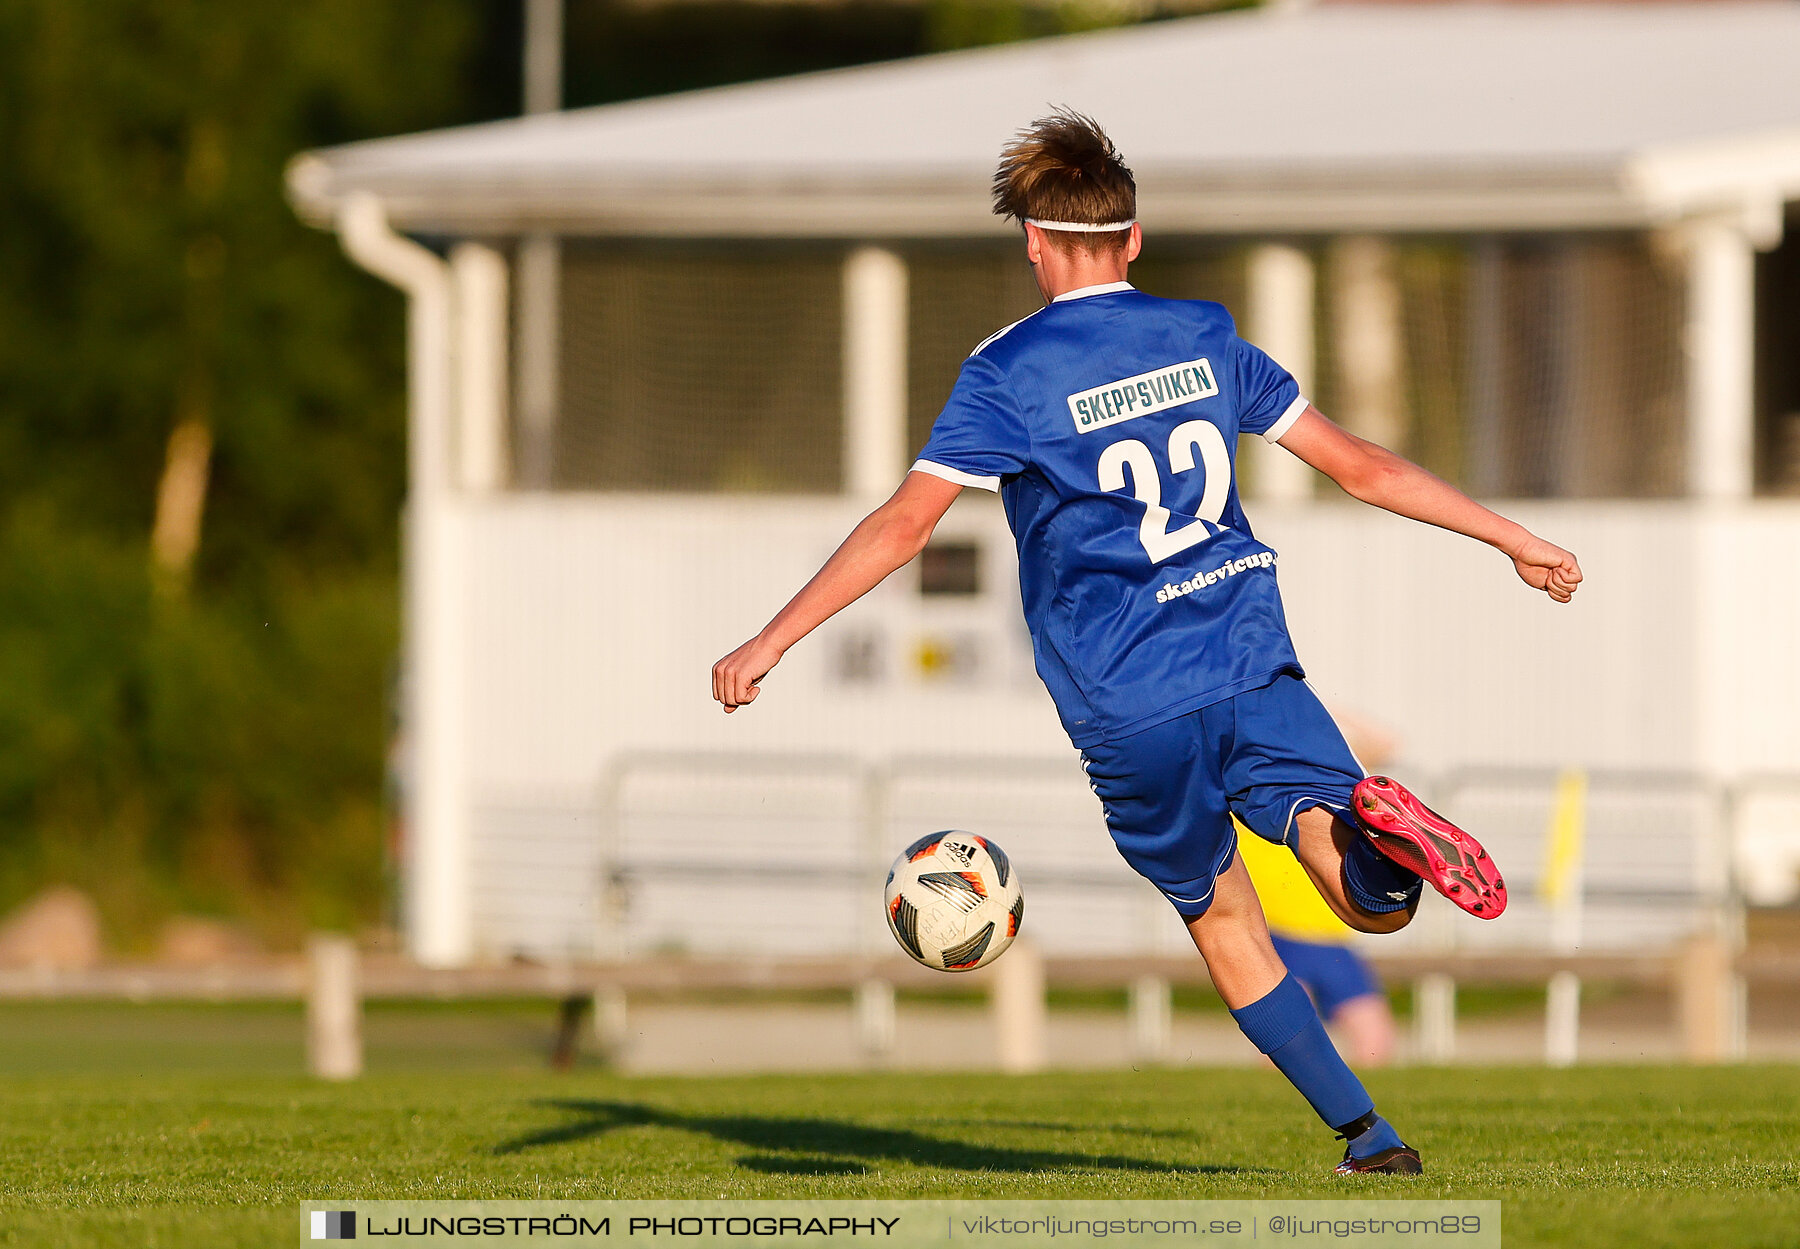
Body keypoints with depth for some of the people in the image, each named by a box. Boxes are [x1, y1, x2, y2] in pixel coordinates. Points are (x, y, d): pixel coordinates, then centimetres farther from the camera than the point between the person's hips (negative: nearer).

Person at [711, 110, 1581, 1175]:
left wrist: (772, 642, -6)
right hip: (1253, 667, 2)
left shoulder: (1010, 374, -2)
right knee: (1379, 908, 0)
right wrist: (1516, 541, 22)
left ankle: (1370, 1139, 6)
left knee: (1224, 920, 13)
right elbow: (1359, 465, 13)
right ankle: (1375, 828, -36)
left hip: (1130, 713, -2)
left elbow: (905, 525, -9)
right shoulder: (1206, 338, 10)